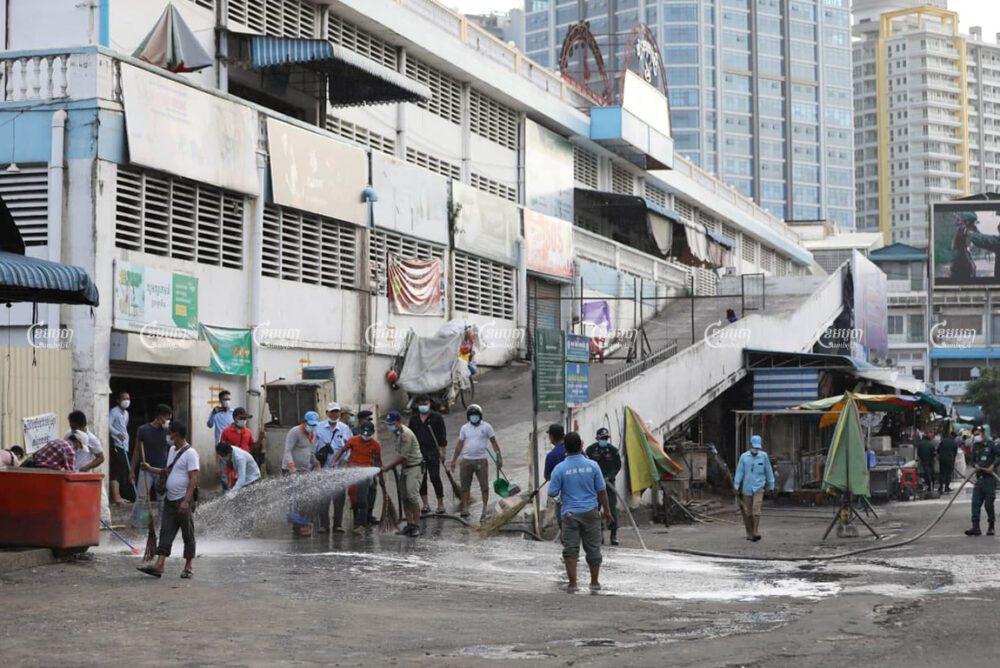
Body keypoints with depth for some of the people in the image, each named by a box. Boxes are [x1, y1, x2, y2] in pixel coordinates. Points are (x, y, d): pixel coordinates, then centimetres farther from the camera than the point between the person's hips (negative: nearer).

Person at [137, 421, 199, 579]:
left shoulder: (190, 453, -13)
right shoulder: (172, 450, 15)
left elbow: (193, 479, -18)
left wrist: (186, 501, -23)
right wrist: (150, 469, 17)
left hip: (183, 501, -8)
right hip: (170, 499, 8)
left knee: (188, 534, 2)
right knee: (166, 532, 2)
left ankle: (189, 567, 10)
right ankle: (159, 565, -1)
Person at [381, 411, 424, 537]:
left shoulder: (406, 434, -19)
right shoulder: (399, 433, 12)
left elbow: (403, 456, -20)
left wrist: (388, 467, -16)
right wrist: (393, 465, 4)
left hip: (414, 466, -10)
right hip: (406, 467, 10)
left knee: (412, 494, -13)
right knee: (405, 496, 8)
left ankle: (416, 526, -11)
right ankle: (410, 525, 11)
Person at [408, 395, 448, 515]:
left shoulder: (437, 417, 2)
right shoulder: (414, 419, 12)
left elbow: (442, 434, 0)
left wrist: (442, 450, -5)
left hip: (433, 452, -4)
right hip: (418, 452, 4)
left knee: (435, 478, -7)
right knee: (421, 478, 3)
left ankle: (440, 504, 0)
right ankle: (425, 504, 10)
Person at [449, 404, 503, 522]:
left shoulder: (486, 427, 2)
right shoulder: (464, 428, 9)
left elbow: (494, 442, 5)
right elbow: (459, 445, 13)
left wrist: (499, 457, -2)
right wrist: (453, 461, 11)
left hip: (481, 460, -2)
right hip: (466, 460, 2)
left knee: (484, 485, -1)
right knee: (464, 486, 2)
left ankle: (484, 510, 5)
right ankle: (465, 508, 9)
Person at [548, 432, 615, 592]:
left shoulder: (560, 468, -10)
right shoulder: (592, 465, -6)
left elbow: (552, 493, -6)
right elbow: (602, 491, 0)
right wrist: (607, 511, 10)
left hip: (570, 513, -1)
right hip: (590, 512, 1)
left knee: (570, 549, 3)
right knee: (593, 548, 11)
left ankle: (572, 583, -1)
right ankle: (595, 582, 18)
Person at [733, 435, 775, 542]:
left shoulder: (764, 456, 1)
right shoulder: (744, 457, 1)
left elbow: (768, 471, 8)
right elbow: (739, 472, 0)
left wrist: (771, 486, 11)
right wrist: (737, 486, -5)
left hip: (759, 487, -2)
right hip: (747, 488, 2)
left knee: (756, 509, -18)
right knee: (748, 512, 8)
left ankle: (756, 533, -19)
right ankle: (749, 533, 20)